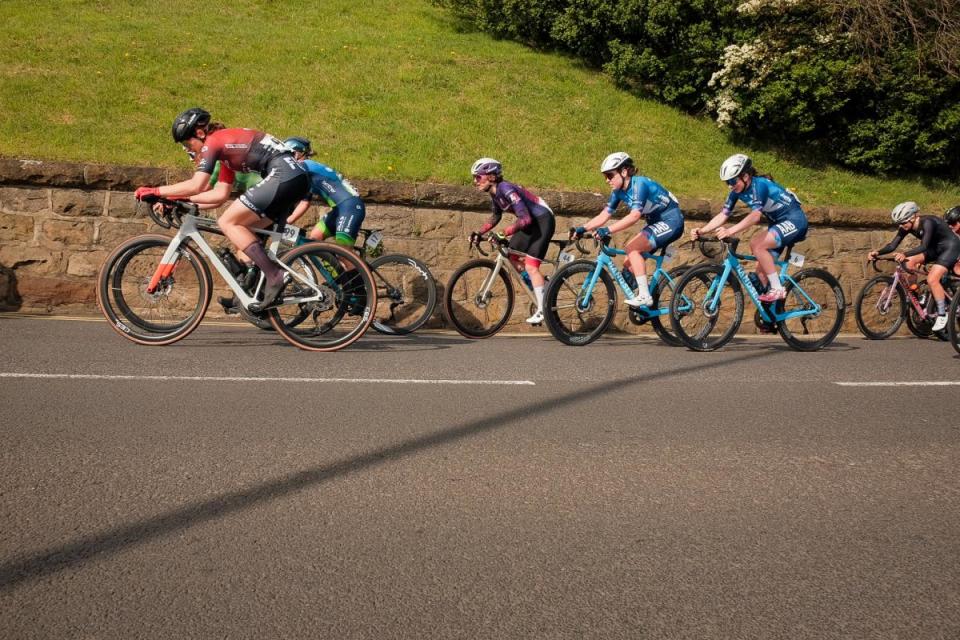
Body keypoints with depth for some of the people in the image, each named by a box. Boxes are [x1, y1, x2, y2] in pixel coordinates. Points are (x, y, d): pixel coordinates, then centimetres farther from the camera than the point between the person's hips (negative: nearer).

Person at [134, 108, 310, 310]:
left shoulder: (213, 142, -3)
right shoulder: (226, 145, 25)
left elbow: (195, 185, -12)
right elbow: (221, 194, 23)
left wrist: (155, 191, -4)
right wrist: (179, 199, 23)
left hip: (283, 175, -10)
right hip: (298, 177, 10)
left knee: (228, 223, -6)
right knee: (246, 231, 15)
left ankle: (273, 274, -13)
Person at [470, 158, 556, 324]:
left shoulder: (506, 190, -27)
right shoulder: (495, 193, 0)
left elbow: (525, 219, -35)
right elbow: (496, 217, 17)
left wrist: (505, 233, -42)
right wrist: (479, 233, 6)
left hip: (543, 220, -9)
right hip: (530, 221, 9)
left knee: (530, 266, -13)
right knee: (511, 257, 3)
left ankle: (542, 310, -6)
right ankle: (545, 285, 17)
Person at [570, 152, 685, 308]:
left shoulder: (639, 184, -25)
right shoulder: (618, 191, 0)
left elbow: (635, 215, -37)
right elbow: (603, 215, -1)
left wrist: (608, 230, -45)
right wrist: (582, 229, -14)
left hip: (671, 221, -9)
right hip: (656, 223, 9)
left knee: (632, 248, -23)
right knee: (629, 265, 0)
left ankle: (645, 296, -21)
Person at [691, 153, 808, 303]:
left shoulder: (759, 184, -26)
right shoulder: (737, 191, -3)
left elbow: (756, 215, -39)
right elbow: (723, 215, -7)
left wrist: (730, 231, -51)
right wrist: (701, 231, -22)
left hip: (794, 220, -9)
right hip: (778, 223, 9)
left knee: (756, 243, -28)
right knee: (761, 270, 3)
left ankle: (777, 289, -21)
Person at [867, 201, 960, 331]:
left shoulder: (927, 222, -31)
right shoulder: (906, 227, -9)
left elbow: (924, 246, -41)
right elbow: (892, 245, -12)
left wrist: (904, 254, -55)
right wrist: (877, 252, -29)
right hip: (935, 248, 8)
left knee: (932, 279, -21)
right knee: (910, 262, -11)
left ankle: (942, 315, -8)